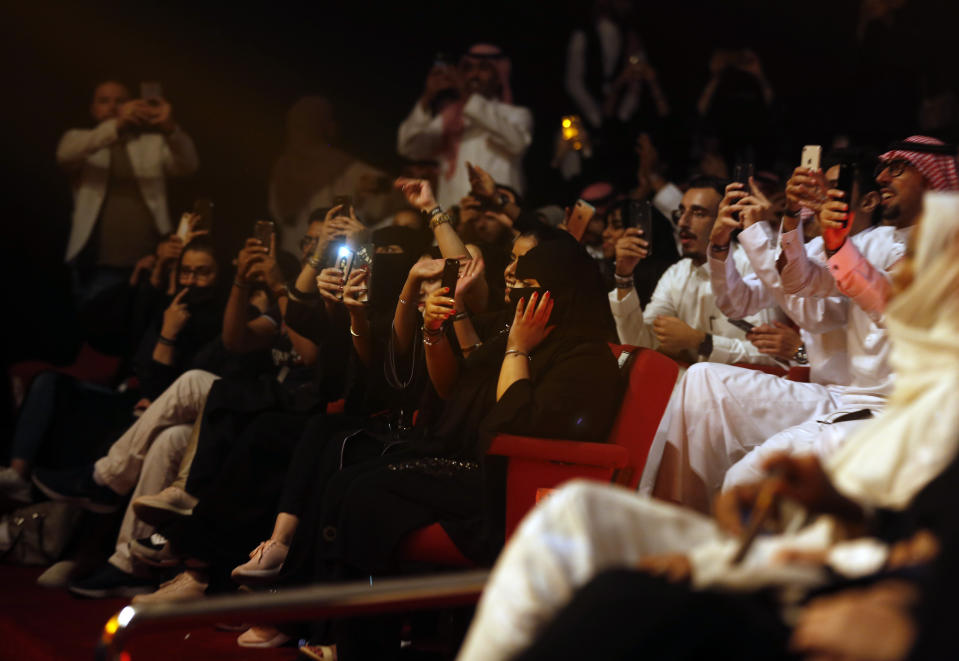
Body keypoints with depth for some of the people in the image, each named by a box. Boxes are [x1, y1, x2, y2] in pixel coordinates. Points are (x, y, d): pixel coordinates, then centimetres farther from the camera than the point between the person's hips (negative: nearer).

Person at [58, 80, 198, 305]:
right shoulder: (81, 142, 10)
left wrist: (170, 129, -28)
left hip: (149, 264, 1)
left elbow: (188, 165, -5)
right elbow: (65, 153, -14)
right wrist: (117, 125, -30)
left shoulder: (153, 143, 13)